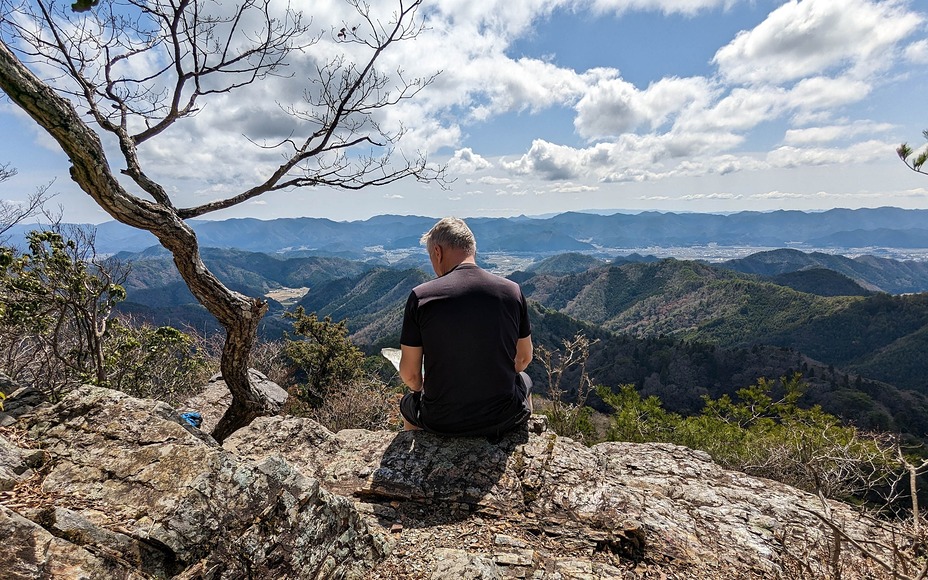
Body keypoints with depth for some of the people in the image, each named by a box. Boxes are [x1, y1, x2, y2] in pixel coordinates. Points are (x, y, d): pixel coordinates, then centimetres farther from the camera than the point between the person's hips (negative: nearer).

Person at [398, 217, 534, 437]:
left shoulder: (421, 296, -15)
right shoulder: (512, 290, -9)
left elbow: (410, 374, -8)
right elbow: (524, 358, 4)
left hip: (441, 422, -1)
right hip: (503, 418, 2)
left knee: (408, 402, 33)